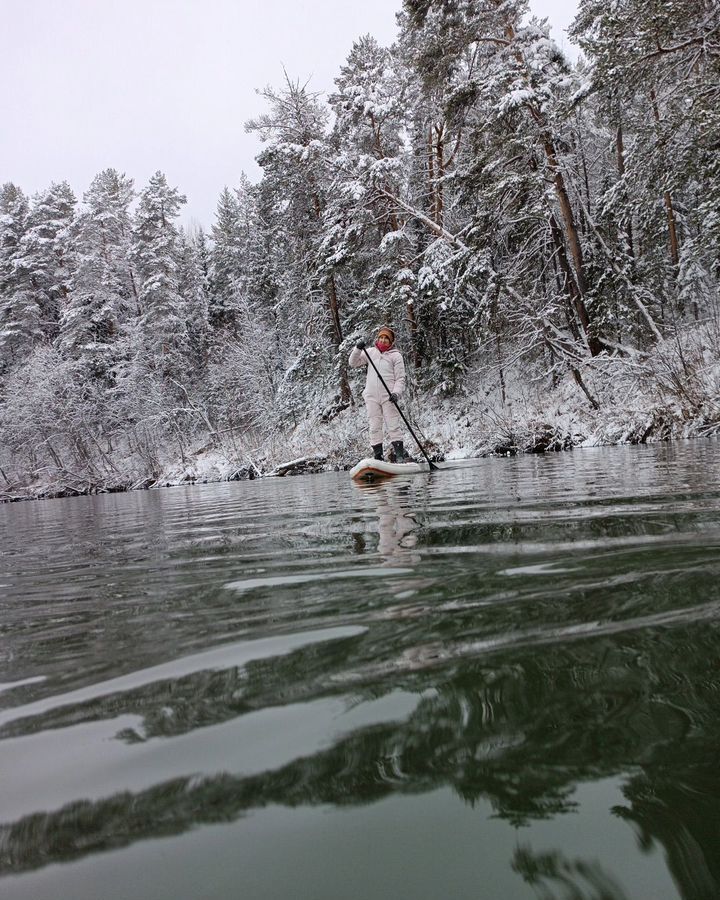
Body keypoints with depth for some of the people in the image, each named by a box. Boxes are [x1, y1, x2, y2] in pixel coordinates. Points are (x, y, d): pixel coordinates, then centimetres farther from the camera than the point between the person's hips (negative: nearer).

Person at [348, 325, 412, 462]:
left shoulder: (396, 355, 5)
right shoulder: (370, 352, 13)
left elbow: (400, 378, 1)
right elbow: (353, 363, 10)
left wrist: (396, 393, -15)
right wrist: (358, 349, -6)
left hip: (388, 396, -3)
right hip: (371, 396, 3)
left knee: (393, 425, -6)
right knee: (374, 427, 1)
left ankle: (400, 454, -4)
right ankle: (378, 456, 4)